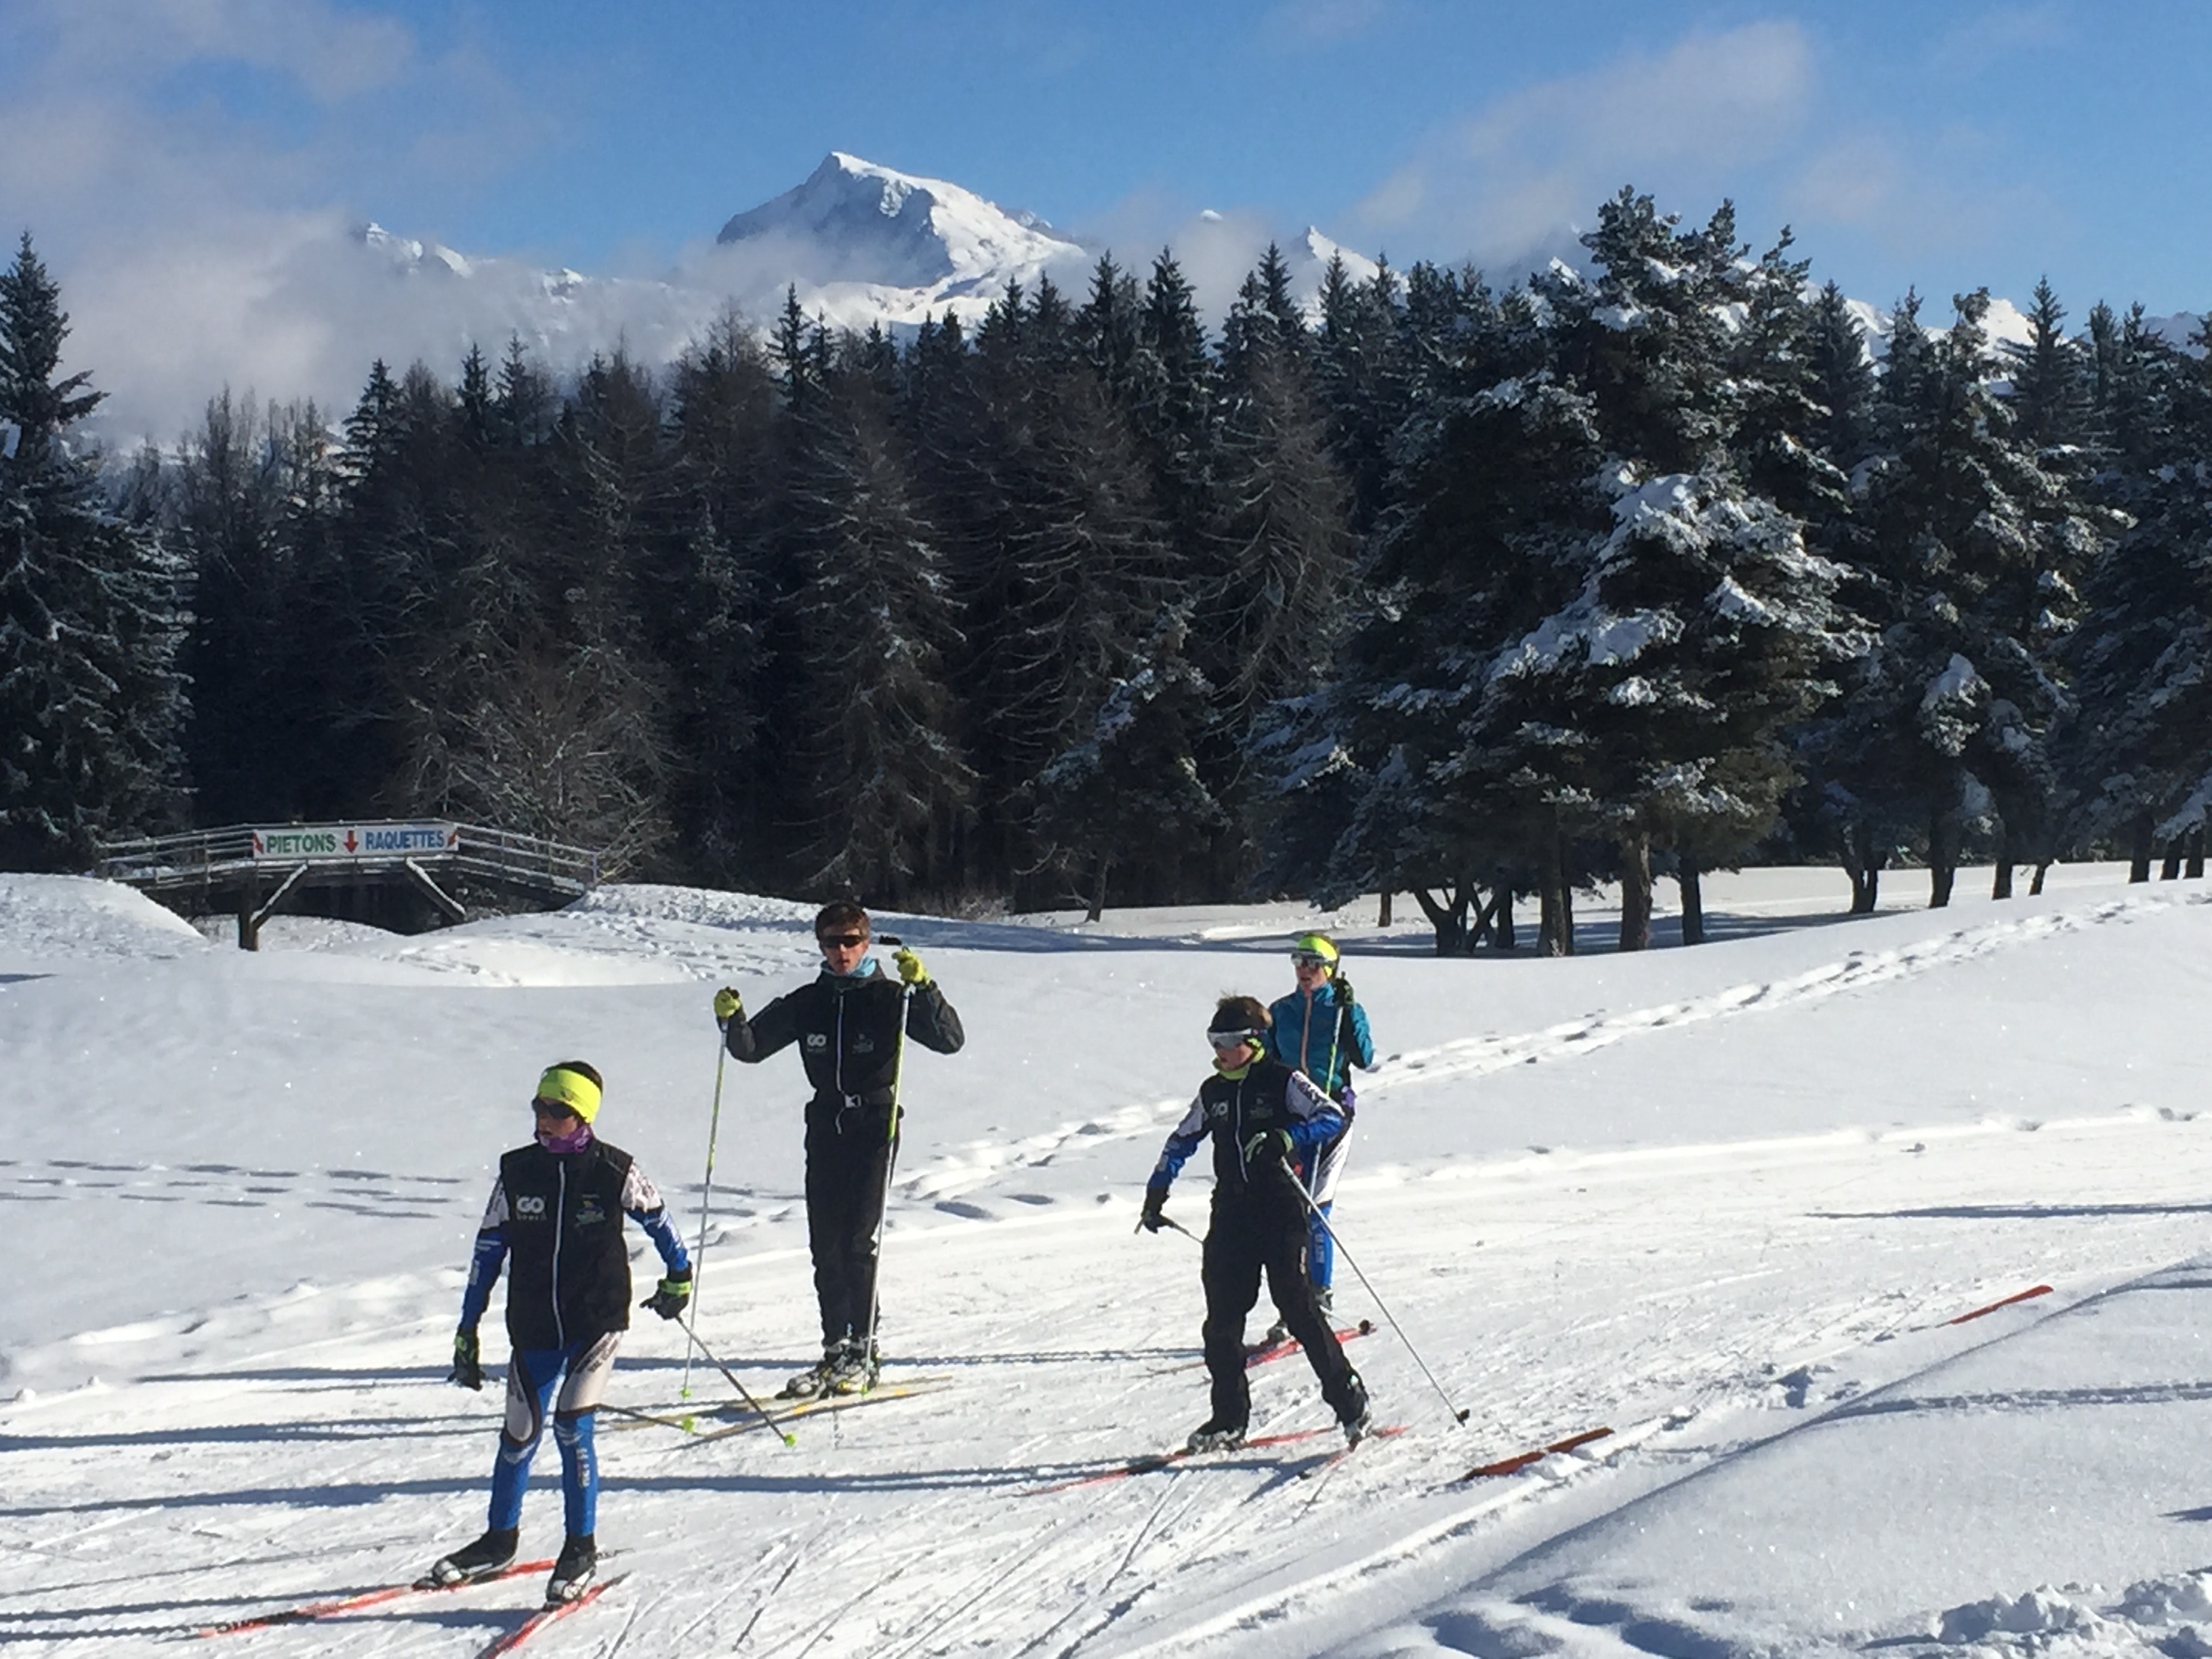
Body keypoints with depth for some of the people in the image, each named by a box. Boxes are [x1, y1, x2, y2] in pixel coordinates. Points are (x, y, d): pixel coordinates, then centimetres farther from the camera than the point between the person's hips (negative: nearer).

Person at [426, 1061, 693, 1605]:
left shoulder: (614, 1171, -10)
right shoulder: (516, 1173, -3)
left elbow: (656, 1219, 9)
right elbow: (487, 1252, 3)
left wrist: (678, 1276, 20)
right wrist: (467, 1333, 4)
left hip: (598, 1320, -3)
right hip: (533, 1329, 3)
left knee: (572, 1428, -14)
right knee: (519, 1435, 12)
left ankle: (582, 1547, 2)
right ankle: (499, 1542, 31)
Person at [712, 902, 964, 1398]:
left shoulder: (889, 999, -1)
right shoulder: (807, 1004, 10)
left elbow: (950, 1040, -11)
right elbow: (752, 1047, 11)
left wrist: (922, 987, -24)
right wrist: (731, 1020, -10)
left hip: (874, 1128, -5)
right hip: (826, 1129, 5)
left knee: (856, 1240, -12)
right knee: (825, 1245, 4)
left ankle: (863, 1353, -7)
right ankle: (835, 1349, 13)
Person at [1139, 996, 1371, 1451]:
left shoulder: (1283, 1082, -4)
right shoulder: (1214, 1091, 14)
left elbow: (1331, 1118, -15)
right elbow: (1181, 1141, 25)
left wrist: (1287, 1139, -29)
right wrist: (1156, 1192, 21)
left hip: (1280, 1212, -6)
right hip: (1231, 1215, 6)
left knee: (1297, 1308, -10)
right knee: (1222, 1319, 2)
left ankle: (1350, 1403, 1)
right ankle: (1228, 1420, 12)